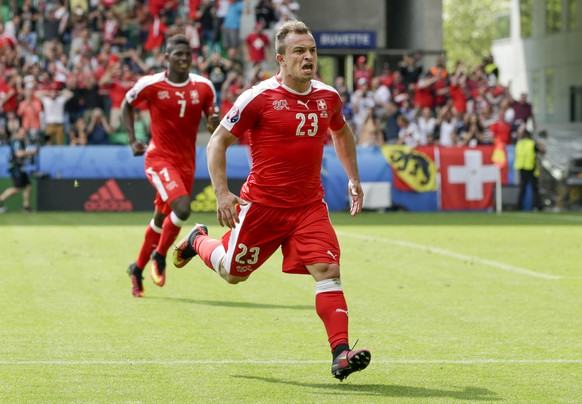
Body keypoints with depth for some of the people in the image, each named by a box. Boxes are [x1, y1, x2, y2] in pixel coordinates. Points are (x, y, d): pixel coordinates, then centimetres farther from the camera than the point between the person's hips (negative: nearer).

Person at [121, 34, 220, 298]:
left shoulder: (203, 87, 0)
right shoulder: (151, 84, -9)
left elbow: (213, 123, 10)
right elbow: (127, 105, 9)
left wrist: (215, 122, -15)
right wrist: (132, 140, 0)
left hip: (187, 162, 5)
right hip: (159, 158, -5)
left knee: (162, 218, 13)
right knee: (182, 208, -25)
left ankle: (138, 269, 32)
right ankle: (159, 257, -2)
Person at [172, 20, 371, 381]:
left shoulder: (328, 97, 4)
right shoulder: (260, 97, -12)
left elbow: (342, 132, 27)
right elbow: (218, 141, -6)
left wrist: (354, 179, 20)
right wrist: (222, 192, -14)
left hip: (310, 205, 3)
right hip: (262, 203, -3)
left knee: (328, 271, -15)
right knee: (233, 272, 13)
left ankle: (340, 354, -20)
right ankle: (198, 241, 45)